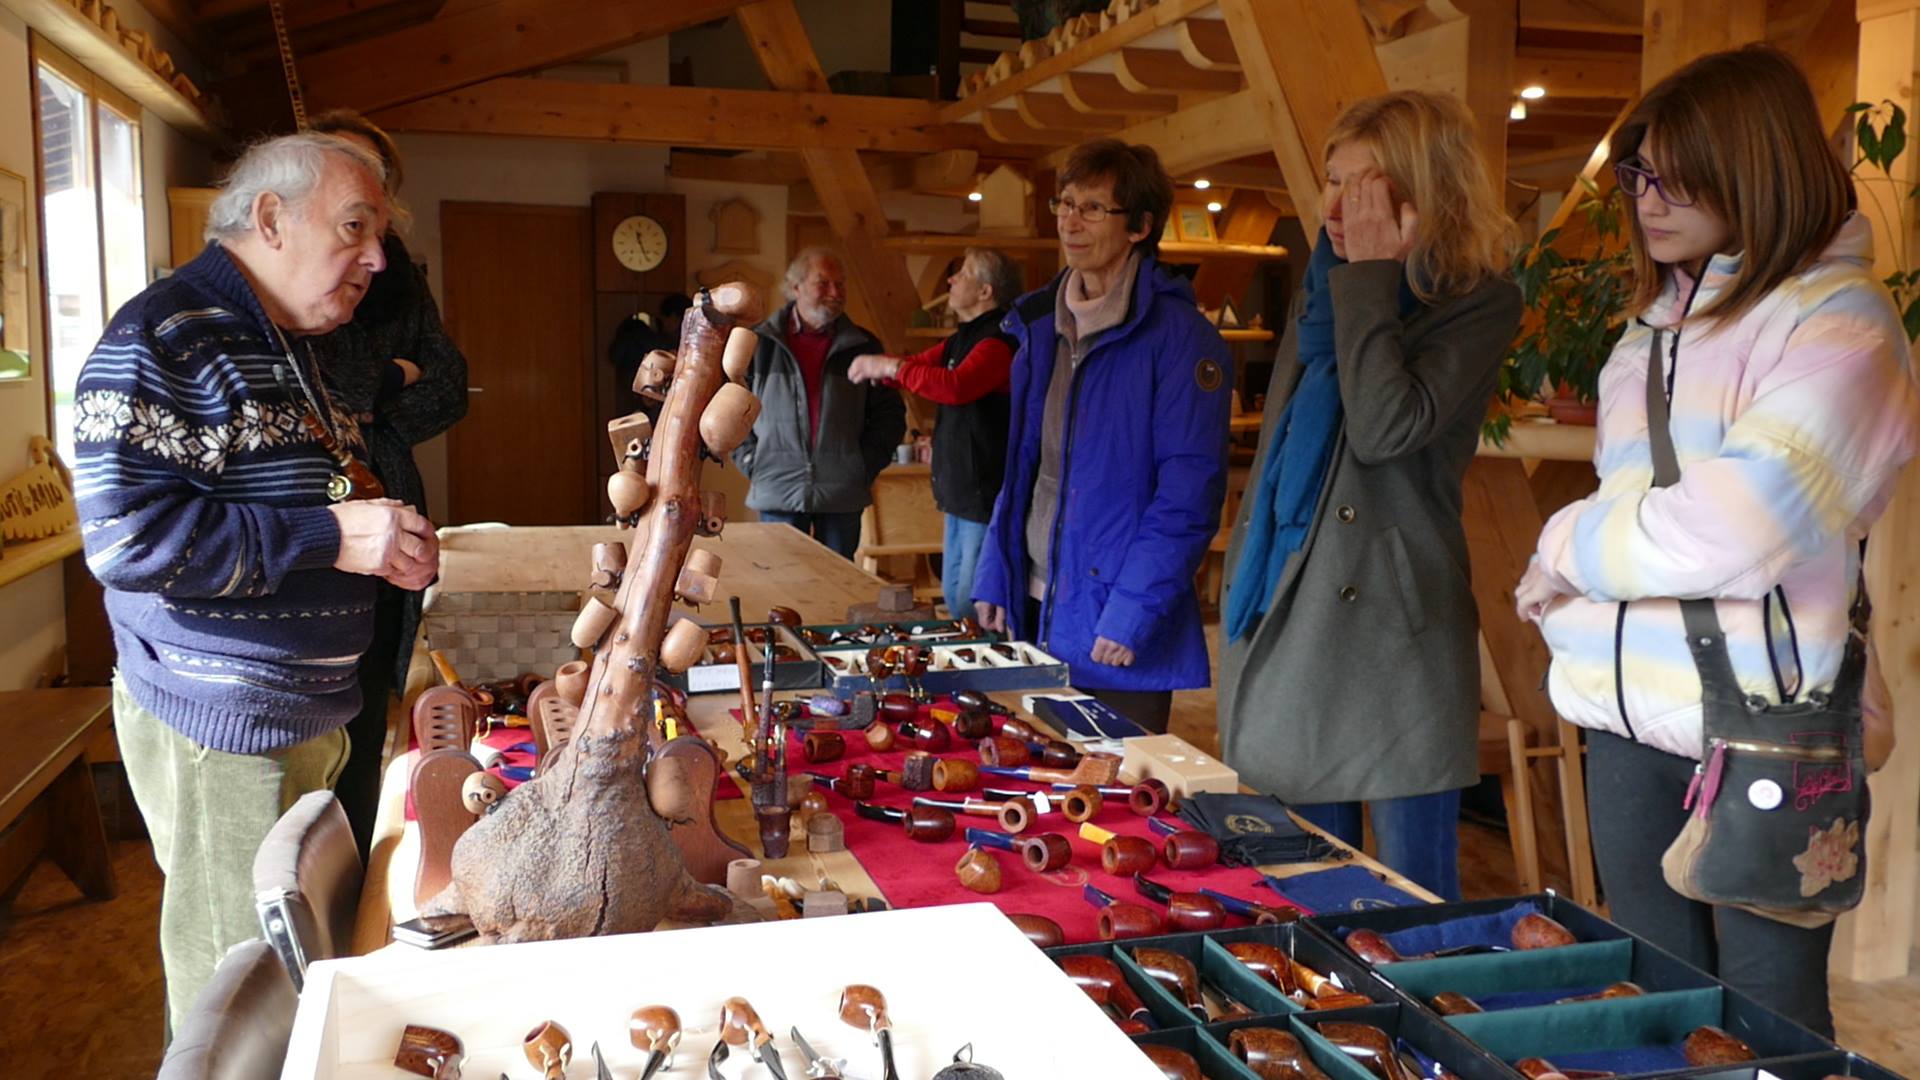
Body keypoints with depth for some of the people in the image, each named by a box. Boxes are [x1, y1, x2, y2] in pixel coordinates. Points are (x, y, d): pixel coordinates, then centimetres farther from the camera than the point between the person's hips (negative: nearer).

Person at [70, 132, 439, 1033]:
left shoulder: (282, 343, 15)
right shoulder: (164, 339, -16)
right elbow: (124, 534, -25)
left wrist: (383, 542, 11)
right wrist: (331, 538, -25)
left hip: (304, 712, 9)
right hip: (222, 725, -9)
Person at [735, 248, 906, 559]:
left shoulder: (862, 346, 7)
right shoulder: (760, 344, 4)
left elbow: (889, 413, 11)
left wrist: (868, 464, 1)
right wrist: (751, 461, 0)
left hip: (843, 495, 1)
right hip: (779, 492, -1)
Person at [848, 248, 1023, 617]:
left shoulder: (999, 341, -17)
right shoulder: (963, 339, 16)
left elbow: (957, 386, -32)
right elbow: (922, 366, 21)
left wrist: (892, 367, -23)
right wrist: (878, 366, -2)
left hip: (985, 495, -10)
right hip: (960, 492, 10)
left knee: (972, 605, -7)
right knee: (953, 596, 17)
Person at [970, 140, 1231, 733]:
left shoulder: (1180, 337, -11)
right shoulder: (1041, 327, 11)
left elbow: (1189, 491, -16)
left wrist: (1132, 612, -20)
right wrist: (993, 578, 9)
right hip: (1033, 609, 7)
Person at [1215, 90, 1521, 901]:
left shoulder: (1479, 304, -5)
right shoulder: (1321, 289, 15)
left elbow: (1386, 429, -21)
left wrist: (1370, 278, -14)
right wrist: (1242, 589, 16)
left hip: (1393, 628, -6)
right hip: (1289, 616, 6)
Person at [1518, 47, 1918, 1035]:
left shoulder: (1838, 322, -10)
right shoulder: (1657, 322, 13)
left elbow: (1738, 526, -23)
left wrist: (1569, 545, -8)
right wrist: (1567, 583, 0)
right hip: (1632, 720, 7)